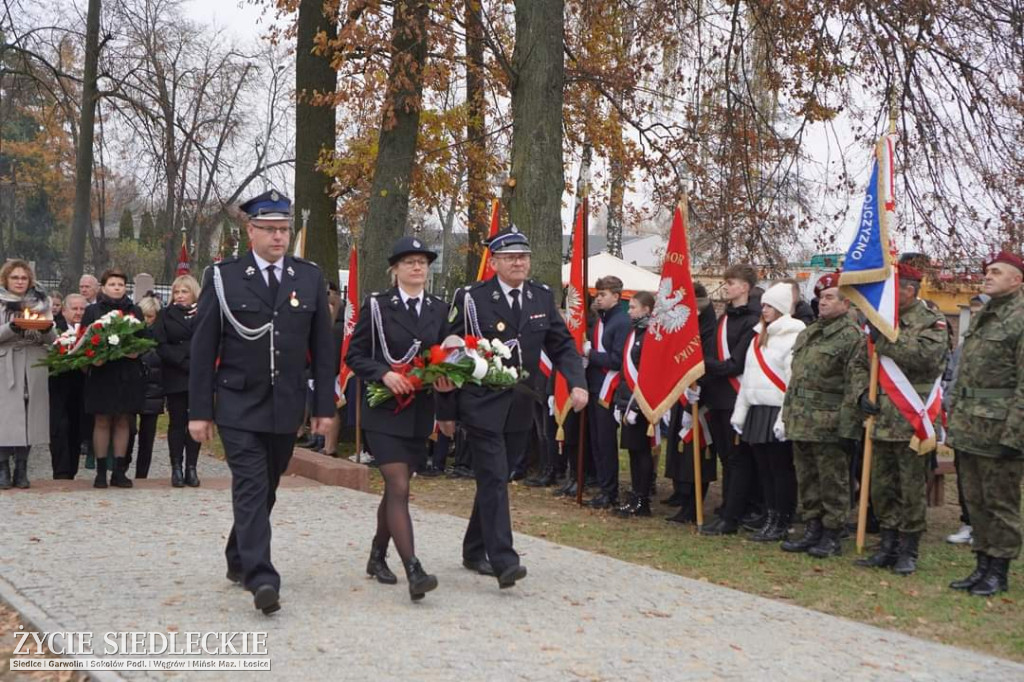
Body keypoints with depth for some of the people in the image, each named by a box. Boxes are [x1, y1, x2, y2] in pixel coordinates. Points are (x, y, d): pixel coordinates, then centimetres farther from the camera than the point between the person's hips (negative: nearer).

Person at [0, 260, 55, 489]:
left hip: (34, 370, 3)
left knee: (30, 418, 1)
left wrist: (47, 328, -12)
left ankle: (21, 470, 7)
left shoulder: (41, 302, 13)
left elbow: (51, 340, 8)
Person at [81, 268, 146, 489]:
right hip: (101, 373, -2)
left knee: (123, 421, 4)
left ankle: (119, 471, 9)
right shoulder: (92, 311, 5)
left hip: (128, 374, 2)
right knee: (102, 421, 0)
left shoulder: (135, 311, 12)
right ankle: (101, 471, 6)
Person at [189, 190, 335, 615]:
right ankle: (261, 579, -16)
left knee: (266, 489, 13)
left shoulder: (310, 278, 5)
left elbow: (322, 348, 7)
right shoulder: (223, 278, -2)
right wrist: (199, 411, -6)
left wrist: (325, 405, 3)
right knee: (251, 488, -12)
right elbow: (203, 349, -2)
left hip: (287, 407, 3)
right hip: (239, 405, -3)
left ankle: (238, 560, 33)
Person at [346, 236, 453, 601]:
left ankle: (378, 556, 31)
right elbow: (354, 355, -3)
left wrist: (446, 379, -6)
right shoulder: (376, 305, -3)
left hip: (420, 411, 5)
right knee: (399, 488, -13)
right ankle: (414, 571, -18)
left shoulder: (439, 309, 9)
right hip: (384, 410, -5)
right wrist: (384, 374, -18)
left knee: (396, 488, 14)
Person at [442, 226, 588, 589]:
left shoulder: (542, 297, 7)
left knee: (493, 479, 14)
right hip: (482, 405, -5)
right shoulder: (471, 299, -7)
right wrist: (446, 410, -5)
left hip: (520, 407, 5)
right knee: (494, 480, -11)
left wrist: (577, 383, -8)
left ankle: (474, 551, 27)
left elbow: (562, 345, 10)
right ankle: (503, 561, -14)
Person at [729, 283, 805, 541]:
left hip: (778, 412, -8)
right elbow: (748, 376, 19)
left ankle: (782, 523, 5)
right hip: (757, 411, 8)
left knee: (781, 469, -2)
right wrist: (740, 411, 15)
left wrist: (785, 418, -20)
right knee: (763, 468, 9)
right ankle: (770, 518, 16)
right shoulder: (759, 337, 17)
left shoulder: (794, 336, -10)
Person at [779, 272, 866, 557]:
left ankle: (832, 536, 7)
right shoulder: (806, 335, 18)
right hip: (801, 421, 8)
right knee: (806, 479, 13)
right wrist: (787, 416, 18)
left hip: (829, 424, -8)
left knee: (832, 481, 0)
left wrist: (846, 424, -19)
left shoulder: (852, 336, -8)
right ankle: (812, 530, 23)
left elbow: (856, 384, -14)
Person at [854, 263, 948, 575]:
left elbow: (927, 356, -23)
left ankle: (908, 551, 11)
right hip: (881, 420, 6)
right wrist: (863, 394, -1)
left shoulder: (932, 323, -4)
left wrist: (885, 341, -20)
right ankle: (888, 546, 22)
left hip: (911, 421, -6)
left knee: (912, 489, 2)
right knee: (882, 488, 11)